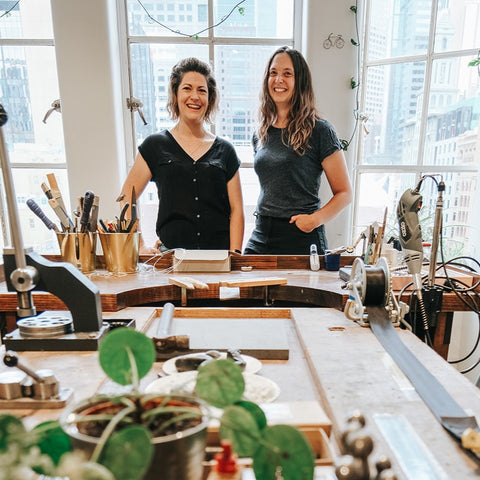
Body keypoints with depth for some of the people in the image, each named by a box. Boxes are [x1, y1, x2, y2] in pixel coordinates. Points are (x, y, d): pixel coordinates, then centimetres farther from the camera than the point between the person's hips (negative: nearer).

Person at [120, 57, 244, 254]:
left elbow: (236, 209, 6)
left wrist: (234, 254, -4)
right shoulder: (155, 145, 6)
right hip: (170, 252, -1)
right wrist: (140, 247, -4)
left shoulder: (225, 150, 9)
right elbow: (126, 197, 5)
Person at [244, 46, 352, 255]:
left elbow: (344, 193, -5)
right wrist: (261, 219, 8)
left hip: (302, 240, -4)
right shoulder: (260, 134, 10)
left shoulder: (319, 131, -6)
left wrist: (316, 219, -20)